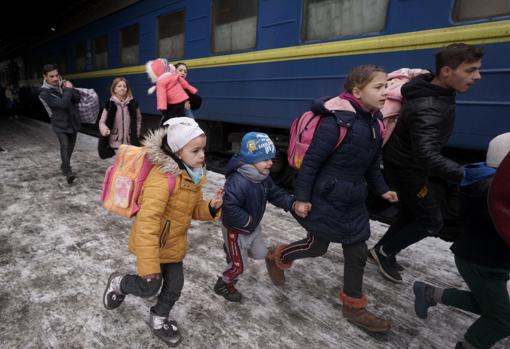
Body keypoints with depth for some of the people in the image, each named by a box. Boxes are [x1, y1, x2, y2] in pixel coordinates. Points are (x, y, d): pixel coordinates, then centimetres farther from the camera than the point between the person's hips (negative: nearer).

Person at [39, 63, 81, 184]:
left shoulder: (63, 84, 1)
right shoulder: (44, 93, -17)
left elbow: (77, 98, -7)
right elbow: (63, 104, -27)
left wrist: (70, 89, -22)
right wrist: (68, 90, -18)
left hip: (73, 122, 5)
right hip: (60, 125, -5)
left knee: (70, 147, 14)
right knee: (65, 146, -22)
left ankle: (64, 166, 34)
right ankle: (68, 171, -19)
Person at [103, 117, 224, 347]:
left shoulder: (192, 175, -2)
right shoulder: (163, 176, -30)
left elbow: (195, 209, 8)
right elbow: (146, 221, -33)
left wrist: (212, 207, -14)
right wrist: (148, 264, -32)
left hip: (174, 244, 8)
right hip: (153, 244, -7)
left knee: (174, 287, 16)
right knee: (150, 287, 8)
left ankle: (158, 320, 45)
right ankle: (117, 283, 40)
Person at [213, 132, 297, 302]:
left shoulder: (263, 177, -7)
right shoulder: (238, 181, -38)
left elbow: (275, 193, 1)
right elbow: (229, 207, -42)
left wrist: (292, 203, -13)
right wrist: (247, 221, -31)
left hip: (254, 226, 8)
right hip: (236, 230, -8)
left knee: (261, 253, 23)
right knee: (239, 265, 7)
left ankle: (232, 251, 48)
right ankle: (223, 285, 37)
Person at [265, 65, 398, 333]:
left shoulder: (374, 123, 4)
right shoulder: (337, 122, -22)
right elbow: (310, 162, -19)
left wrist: (381, 190, 14)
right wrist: (301, 197, -17)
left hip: (353, 201, 8)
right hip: (326, 199, -8)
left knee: (357, 251, 13)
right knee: (317, 247, 9)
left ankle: (353, 307, 32)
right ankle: (276, 257, 38)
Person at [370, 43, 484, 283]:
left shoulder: (433, 88, -2)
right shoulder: (428, 109, -34)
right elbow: (426, 156, -45)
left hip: (412, 164, 9)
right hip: (407, 168, -9)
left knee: (411, 213, 21)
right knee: (431, 221, 3)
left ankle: (382, 250, 37)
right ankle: (385, 252, 19)